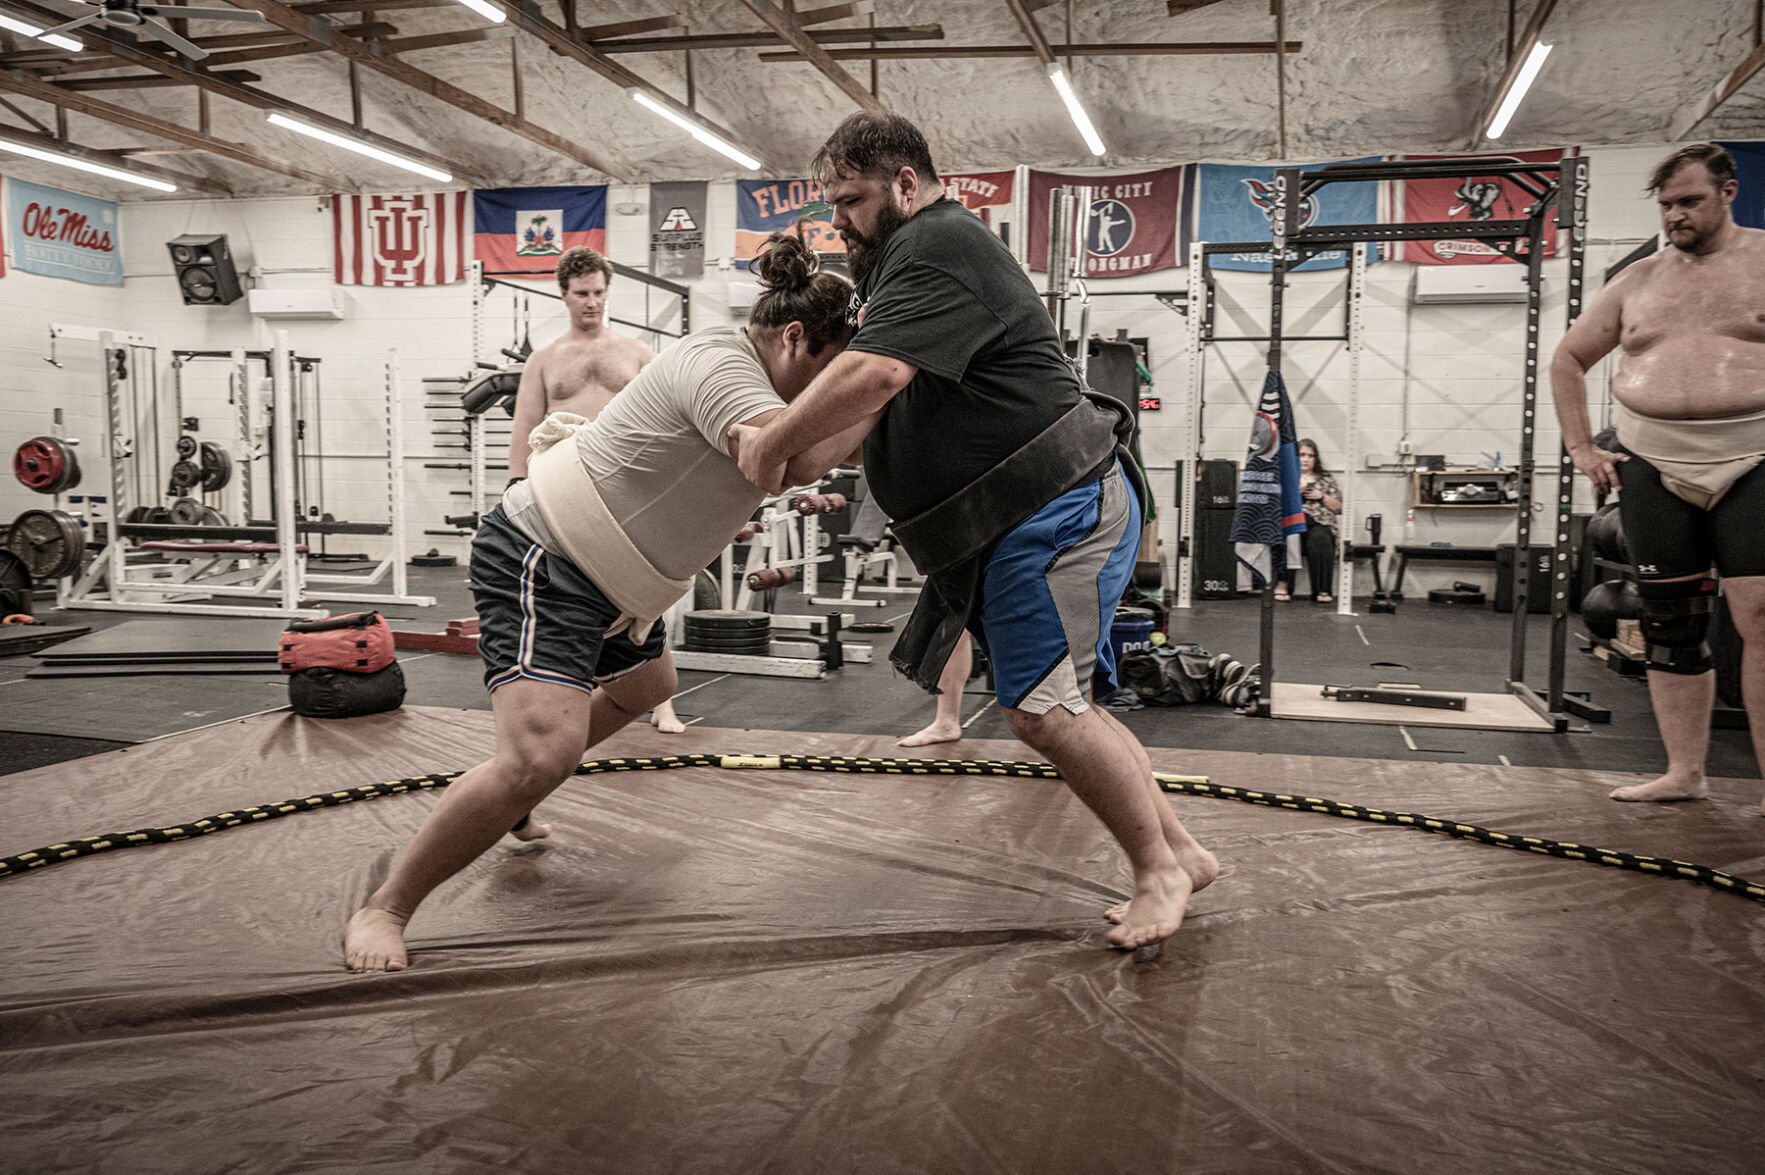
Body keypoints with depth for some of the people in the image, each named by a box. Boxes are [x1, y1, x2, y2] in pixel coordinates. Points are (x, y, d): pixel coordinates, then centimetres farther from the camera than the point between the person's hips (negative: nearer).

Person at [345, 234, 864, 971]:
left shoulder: (752, 384, 10)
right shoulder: (718, 363, -22)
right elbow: (800, 454, -38)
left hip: (601, 580, 11)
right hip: (538, 559, -11)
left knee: (644, 686, 32)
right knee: (542, 756, -26)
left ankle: (510, 799, 48)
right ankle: (383, 911, -9)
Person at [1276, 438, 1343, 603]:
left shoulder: (1326, 479, 22)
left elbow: (1340, 508, 17)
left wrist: (1321, 497, 1)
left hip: (1320, 524, 1)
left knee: (1319, 540, -36)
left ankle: (1322, 590, -34)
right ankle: (1282, 584, -39)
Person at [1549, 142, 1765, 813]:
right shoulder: (1639, 280, 12)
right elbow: (1568, 360, 20)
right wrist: (1580, 448, 11)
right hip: (1653, 471, 4)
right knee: (1670, 624, 6)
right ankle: (1685, 773, 15)